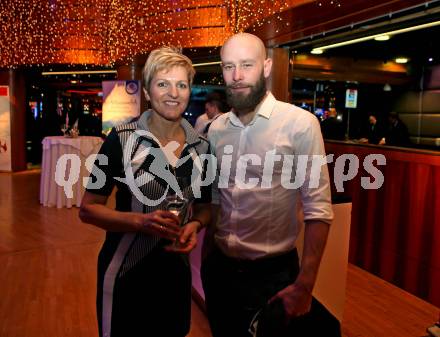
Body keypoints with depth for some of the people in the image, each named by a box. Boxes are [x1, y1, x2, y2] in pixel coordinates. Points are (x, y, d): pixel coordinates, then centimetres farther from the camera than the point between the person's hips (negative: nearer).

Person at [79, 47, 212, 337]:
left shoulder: (201, 146, -2)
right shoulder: (122, 139, -14)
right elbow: (88, 209, -11)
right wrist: (140, 221, -26)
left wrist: (194, 225, -12)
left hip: (176, 272, 4)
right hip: (125, 273, -3)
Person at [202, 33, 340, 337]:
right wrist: (206, 260, 9)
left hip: (274, 272, -4)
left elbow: (318, 209, -15)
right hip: (221, 269, 5)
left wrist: (304, 285, -18)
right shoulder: (215, 129, 2)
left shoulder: (300, 123, -14)